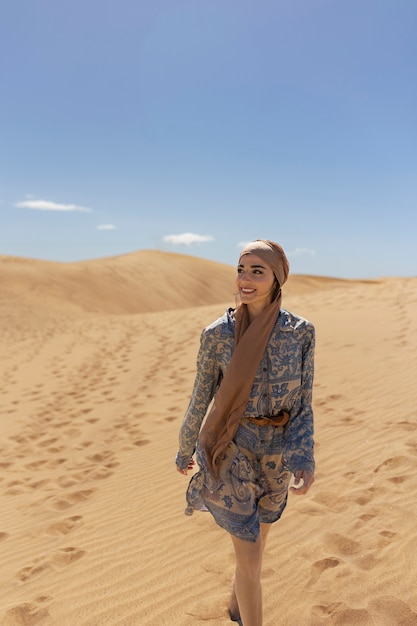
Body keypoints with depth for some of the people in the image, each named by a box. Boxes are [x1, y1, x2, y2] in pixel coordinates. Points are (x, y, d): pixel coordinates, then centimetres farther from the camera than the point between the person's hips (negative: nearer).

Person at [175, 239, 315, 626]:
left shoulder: (301, 332, -9)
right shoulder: (217, 334, -14)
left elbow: (302, 404, -3)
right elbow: (201, 398, -1)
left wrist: (304, 459, -15)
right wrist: (184, 451, 10)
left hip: (276, 454, 4)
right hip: (231, 450, -3)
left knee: (255, 541, 24)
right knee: (251, 558, 2)